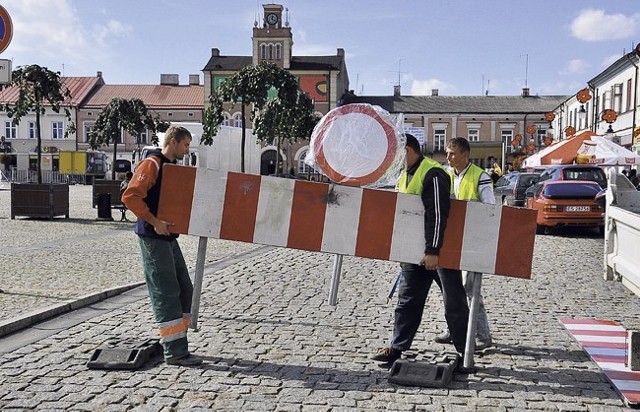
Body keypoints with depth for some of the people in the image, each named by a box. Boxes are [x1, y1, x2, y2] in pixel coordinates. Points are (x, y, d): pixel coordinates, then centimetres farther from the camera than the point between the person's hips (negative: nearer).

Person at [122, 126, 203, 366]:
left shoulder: (174, 167, 17)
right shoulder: (152, 164, -12)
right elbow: (130, 197, -22)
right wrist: (155, 222, -23)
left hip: (168, 237, 10)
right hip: (153, 238, -10)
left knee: (184, 290, 12)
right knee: (166, 294, -7)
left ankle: (176, 342, 21)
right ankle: (175, 352, -3)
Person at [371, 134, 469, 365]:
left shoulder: (432, 174, -18)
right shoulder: (405, 175, 13)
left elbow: (437, 214, -25)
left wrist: (433, 251, -29)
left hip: (439, 251, -9)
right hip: (415, 250, 9)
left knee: (455, 304, 2)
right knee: (408, 301, 10)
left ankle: (465, 353, 13)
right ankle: (396, 348, 17)